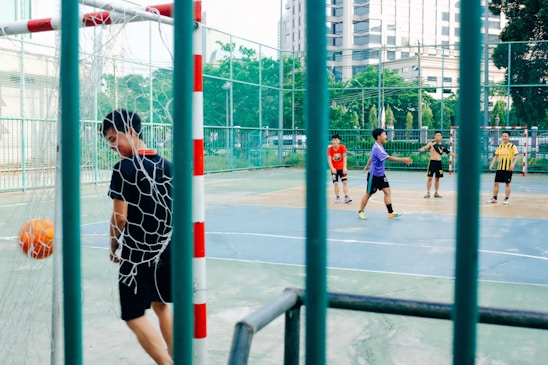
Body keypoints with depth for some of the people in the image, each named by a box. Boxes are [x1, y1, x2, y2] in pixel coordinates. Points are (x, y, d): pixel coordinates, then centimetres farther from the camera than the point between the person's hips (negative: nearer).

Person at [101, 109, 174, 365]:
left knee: (135, 317, 2)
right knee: (161, 306, 22)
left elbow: (120, 217, -16)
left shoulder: (124, 168, -15)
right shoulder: (166, 165, 3)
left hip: (136, 254, -6)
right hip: (165, 250, 7)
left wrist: (113, 247, 0)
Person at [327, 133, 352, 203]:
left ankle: (346, 197, -8)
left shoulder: (342, 147, -9)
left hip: (342, 168, 0)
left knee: (345, 182, -7)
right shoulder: (330, 149, -8)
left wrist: (345, 168, -19)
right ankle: (337, 197, 10)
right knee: (335, 183, -1)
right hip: (334, 169, 0)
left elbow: (344, 158, -11)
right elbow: (329, 159, -12)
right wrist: (332, 168, -25)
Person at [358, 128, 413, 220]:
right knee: (368, 194, 4)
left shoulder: (379, 146, 4)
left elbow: (371, 156, 20)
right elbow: (389, 158, -33)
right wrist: (403, 160, -34)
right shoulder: (377, 148, -25)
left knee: (387, 191, 0)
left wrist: (367, 165, 34)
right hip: (373, 175, -8)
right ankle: (360, 212, 18)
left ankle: (391, 213, 1)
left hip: (381, 175, 8)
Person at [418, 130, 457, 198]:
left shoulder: (443, 146, 6)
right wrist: (421, 149, -36)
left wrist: (455, 155, 0)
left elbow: (449, 152, 13)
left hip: (439, 162, 3)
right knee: (430, 178, -3)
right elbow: (425, 148, -14)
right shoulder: (431, 143, -3)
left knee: (437, 178, 9)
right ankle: (428, 193, 3)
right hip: (432, 162, -3)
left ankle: (436, 193, 18)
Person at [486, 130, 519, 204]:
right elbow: (496, 156, 16)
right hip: (499, 168, 5)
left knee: (507, 184, 1)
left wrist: (513, 164, -24)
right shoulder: (499, 146, 10)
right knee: (496, 183, 4)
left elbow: (517, 155, -11)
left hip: (508, 168, -5)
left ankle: (507, 199, 10)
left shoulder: (512, 146, -4)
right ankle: (494, 198, 12)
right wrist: (492, 164, 3)